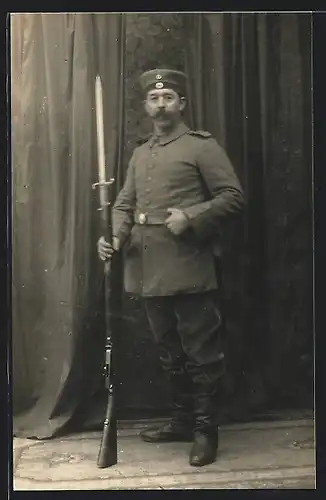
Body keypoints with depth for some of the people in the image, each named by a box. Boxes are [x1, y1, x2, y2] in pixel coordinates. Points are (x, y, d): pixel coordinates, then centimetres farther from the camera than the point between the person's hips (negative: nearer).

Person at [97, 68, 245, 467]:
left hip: (188, 269, -6)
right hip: (149, 270, 7)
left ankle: (205, 430, 15)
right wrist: (115, 236, -4)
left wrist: (190, 217, -18)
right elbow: (124, 202, 15)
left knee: (201, 352, 2)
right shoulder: (140, 153, 18)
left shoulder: (202, 146, -1)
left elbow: (233, 196, -6)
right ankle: (181, 420, 30)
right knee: (169, 351, 16)